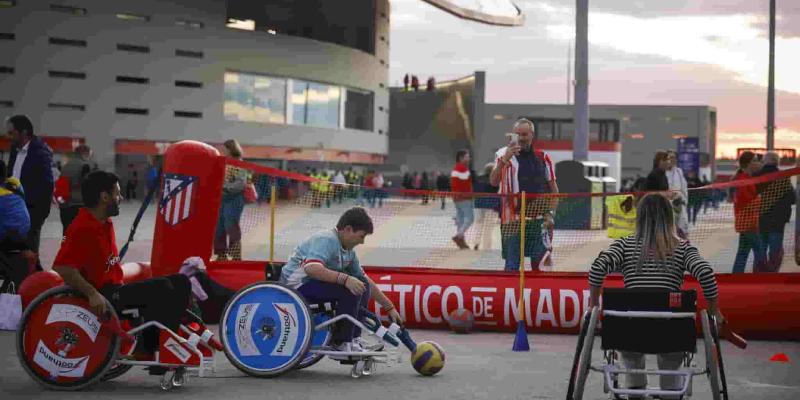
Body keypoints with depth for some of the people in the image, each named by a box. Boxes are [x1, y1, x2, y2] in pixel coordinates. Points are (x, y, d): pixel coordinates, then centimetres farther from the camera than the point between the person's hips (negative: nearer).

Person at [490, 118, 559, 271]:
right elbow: (493, 182, -13)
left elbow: (553, 189, 13)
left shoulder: (543, 158, 9)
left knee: (539, 263, 2)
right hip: (512, 220, -2)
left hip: (539, 220, 2)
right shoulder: (504, 154, 2)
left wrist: (550, 213, 0)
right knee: (512, 265, -1)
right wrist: (504, 160, -27)